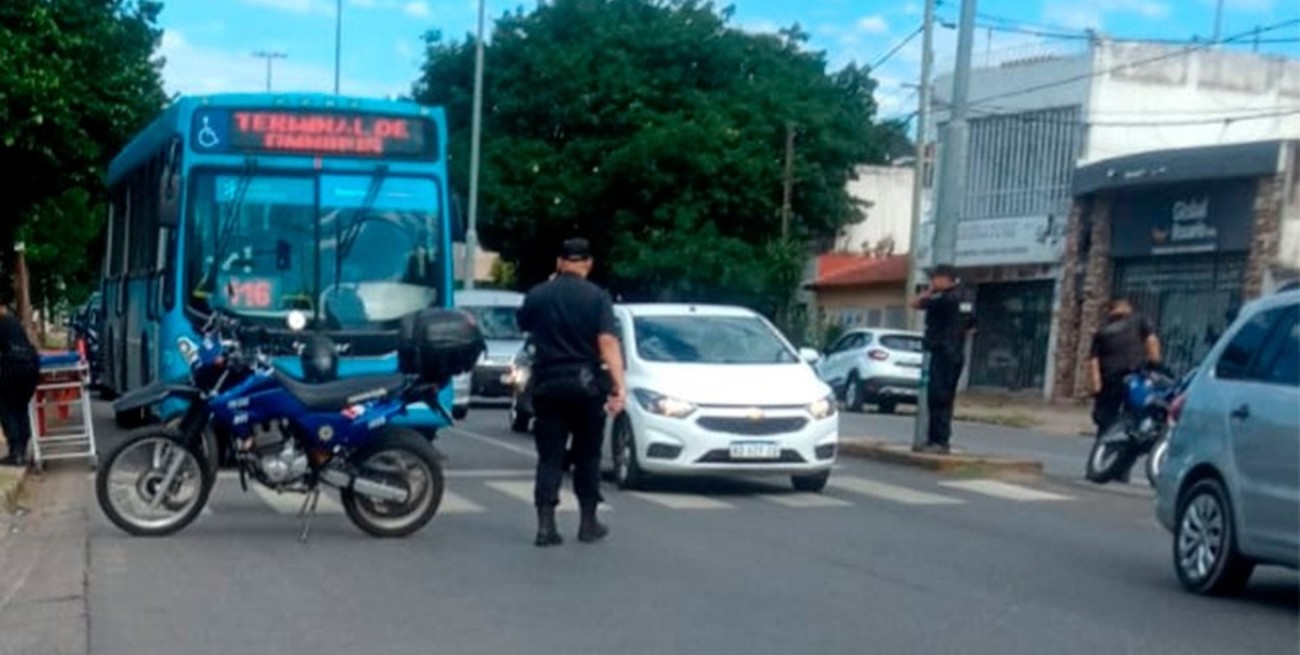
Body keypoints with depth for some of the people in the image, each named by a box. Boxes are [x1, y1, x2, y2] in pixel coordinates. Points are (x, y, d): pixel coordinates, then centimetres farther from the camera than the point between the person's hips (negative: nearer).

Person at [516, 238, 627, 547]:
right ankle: (588, 523, 17)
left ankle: (546, 525, -4)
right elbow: (607, 342, -17)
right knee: (587, 455, 11)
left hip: (547, 384, 2)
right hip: (585, 384, -2)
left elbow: (523, 325, 21)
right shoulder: (597, 297, -7)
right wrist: (619, 385, -21)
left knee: (550, 456, 4)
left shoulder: (537, 295, 2)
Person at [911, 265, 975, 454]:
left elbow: (915, 304, -12)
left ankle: (939, 441, -11)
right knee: (945, 399, 13)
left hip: (942, 353, -10)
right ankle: (938, 440, 19)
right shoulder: (963, 299, 13)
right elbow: (970, 327, 23)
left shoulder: (946, 299, -16)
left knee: (938, 398, -9)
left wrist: (929, 292, 1)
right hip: (957, 354, 10)